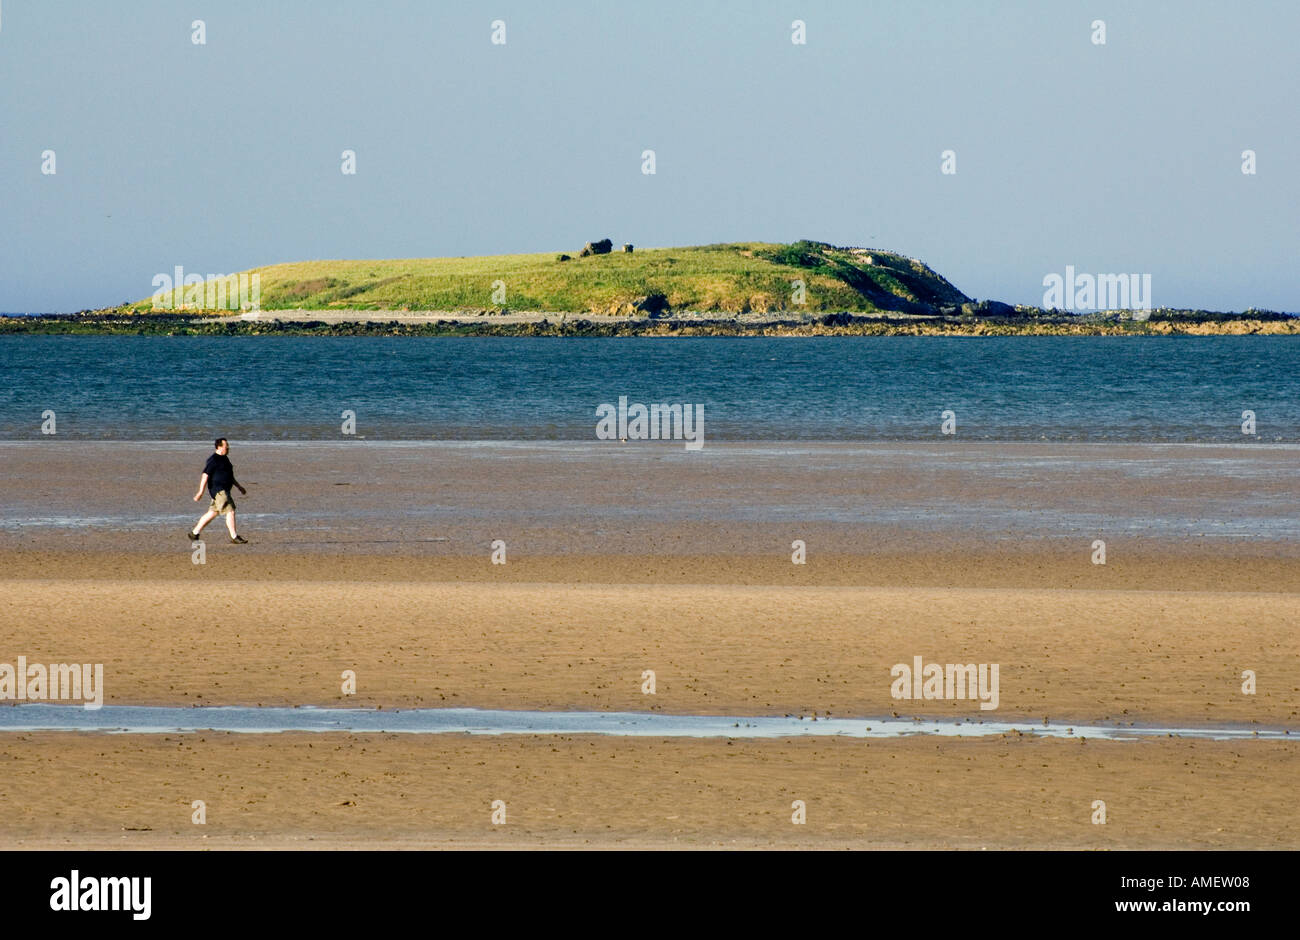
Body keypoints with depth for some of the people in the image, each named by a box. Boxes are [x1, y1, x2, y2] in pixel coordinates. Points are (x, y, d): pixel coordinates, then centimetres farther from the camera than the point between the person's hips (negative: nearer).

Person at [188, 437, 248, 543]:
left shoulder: (224, 459, 18)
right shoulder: (213, 460, -12)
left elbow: (230, 476, 28)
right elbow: (205, 475, -16)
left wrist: (239, 487, 27)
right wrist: (201, 492, -20)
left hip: (224, 490, 10)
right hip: (218, 490, -10)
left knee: (212, 513, 13)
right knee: (230, 512, -12)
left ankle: (194, 533, 20)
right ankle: (234, 537, -9)